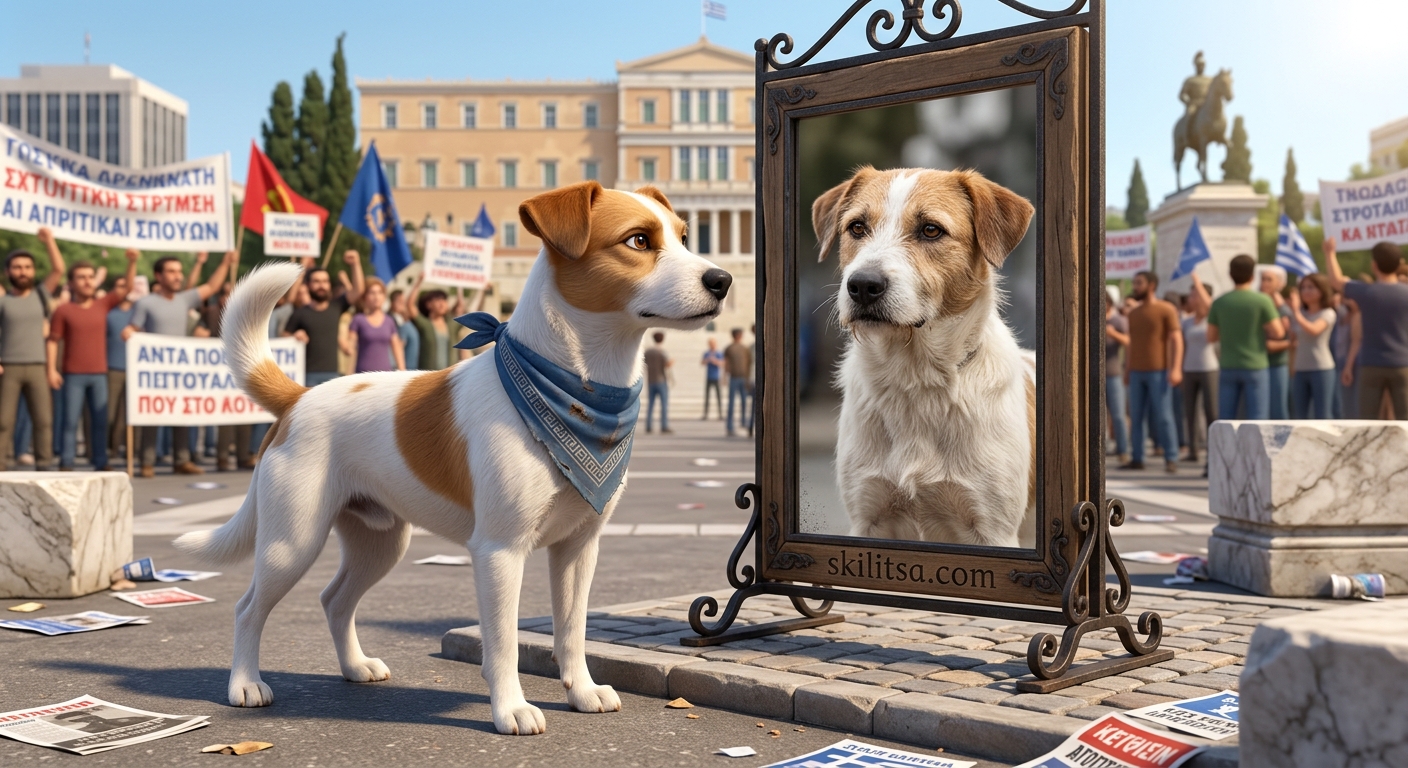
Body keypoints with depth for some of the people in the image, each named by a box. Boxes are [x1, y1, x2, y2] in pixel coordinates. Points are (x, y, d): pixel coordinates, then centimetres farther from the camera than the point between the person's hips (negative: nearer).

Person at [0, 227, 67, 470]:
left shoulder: (41, 296, 10)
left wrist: (49, 241, -4)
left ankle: (44, 465, 4)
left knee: (43, 420, -1)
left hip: (37, 367, 2)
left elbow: (58, 270, -1)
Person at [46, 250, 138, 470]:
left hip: (99, 374, 3)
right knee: (71, 421, -1)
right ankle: (66, 465, 3)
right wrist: (52, 369, -8)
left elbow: (127, 287, 5)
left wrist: (132, 262, -9)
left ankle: (101, 464, 10)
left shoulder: (103, 304, 7)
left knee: (100, 421, 5)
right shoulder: (63, 310, -1)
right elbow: (52, 341, -1)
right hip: (73, 375, -3)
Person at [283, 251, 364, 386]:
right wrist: (295, 337, -13)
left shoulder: (336, 306, 9)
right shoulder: (300, 313, 4)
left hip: (332, 374, 2)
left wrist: (355, 264, -8)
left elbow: (358, 290, 0)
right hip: (308, 375, -2)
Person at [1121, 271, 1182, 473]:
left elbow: (1176, 340, -7)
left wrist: (1176, 368, -16)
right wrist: (1128, 368, 14)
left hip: (1158, 371, -6)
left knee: (1163, 416, -6)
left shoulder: (1166, 310, -2)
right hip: (1137, 372, 6)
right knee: (1136, 416, 3)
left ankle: (1171, 459, -2)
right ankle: (1137, 458, 7)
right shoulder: (1133, 314, 16)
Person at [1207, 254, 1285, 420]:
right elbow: (1278, 332, -7)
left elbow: (1211, 337, 6)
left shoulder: (1219, 302, 1)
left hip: (1228, 368, 3)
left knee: (1225, 418, 6)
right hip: (1255, 367, -3)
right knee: (1257, 418, 1)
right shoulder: (1262, 300, -8)